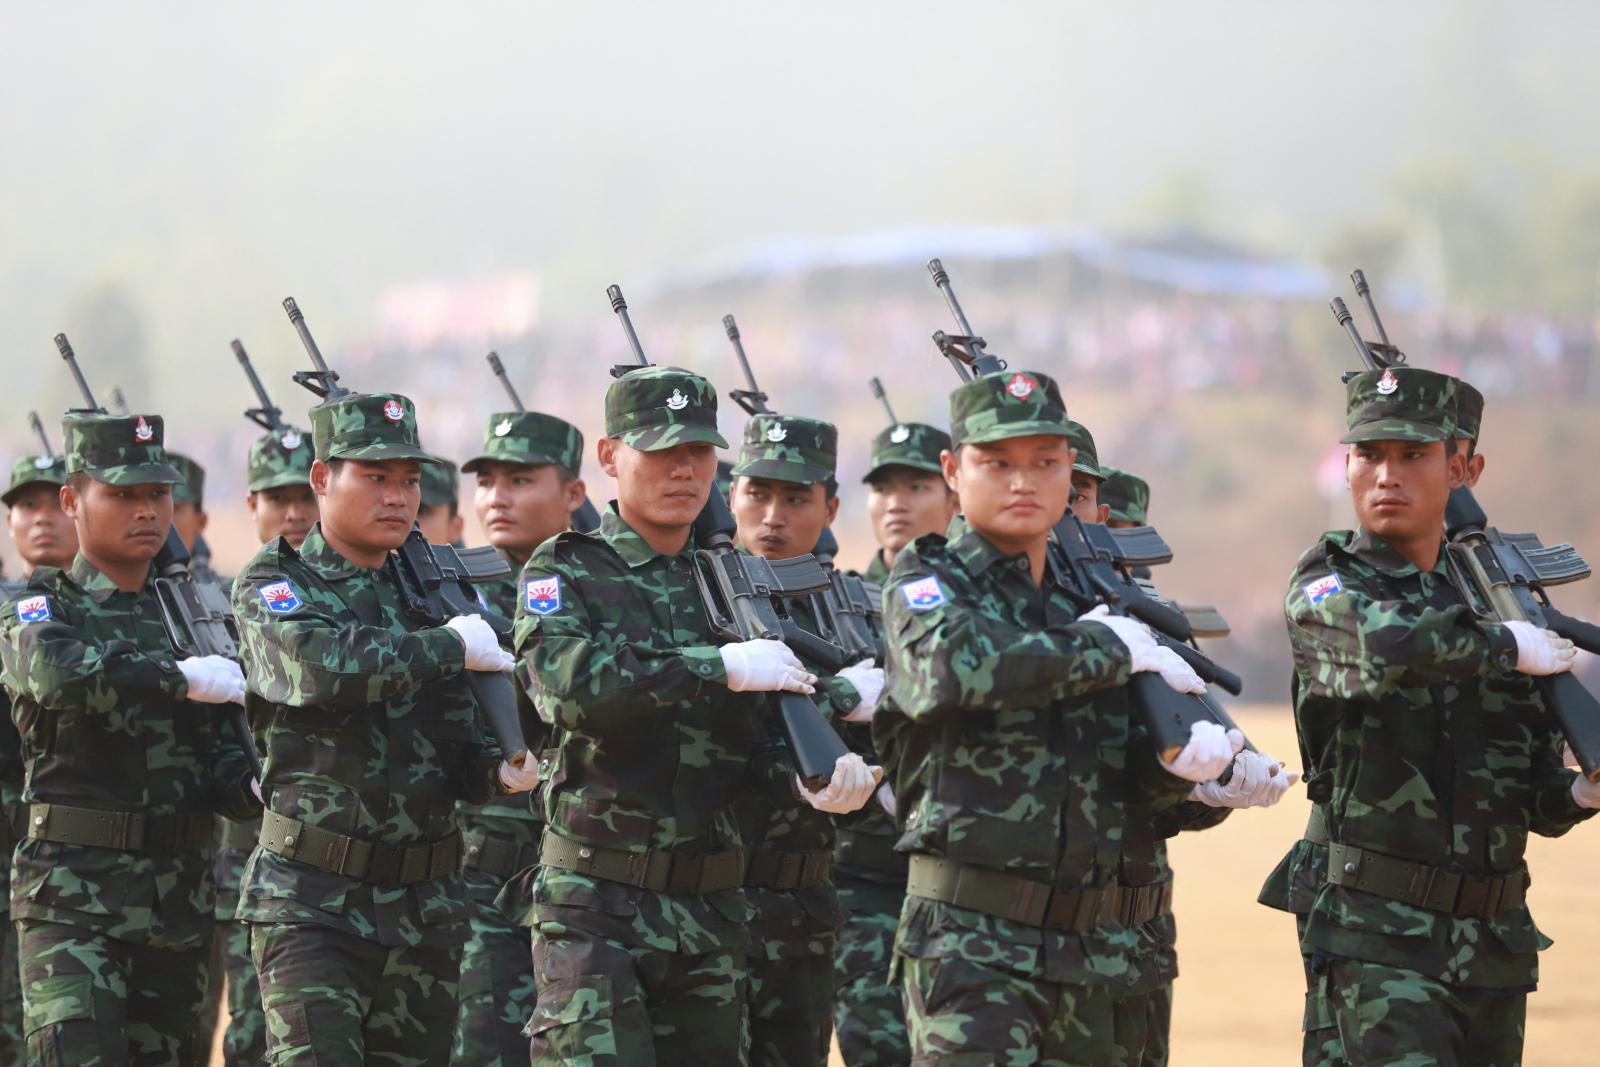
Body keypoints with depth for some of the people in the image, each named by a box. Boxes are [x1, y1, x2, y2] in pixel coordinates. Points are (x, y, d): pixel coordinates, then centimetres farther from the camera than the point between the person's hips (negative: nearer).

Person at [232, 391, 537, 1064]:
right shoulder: (273, 585, 0)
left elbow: (458, 751, 12)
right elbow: (319, 666, -23)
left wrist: (502, 770, -11)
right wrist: (450, 646, -14)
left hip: (425, 911, 5)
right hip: (311, 903, -5)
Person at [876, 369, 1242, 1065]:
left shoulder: (1089, 601, 16)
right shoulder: (927, 586, 0)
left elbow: (1132, 785, 11)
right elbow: (949, 667, -25)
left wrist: (1181, 760, -13)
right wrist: (1106, 649, -15)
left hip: (1095, 955, 6)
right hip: (970, 945, -6)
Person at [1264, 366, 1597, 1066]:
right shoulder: (1326, 588, -2)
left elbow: (1538, 799, 15)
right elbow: (1385, 645, -28)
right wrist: (1509, 646, -13)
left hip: (1495, 943, 6)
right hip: (1374, 933, -6)